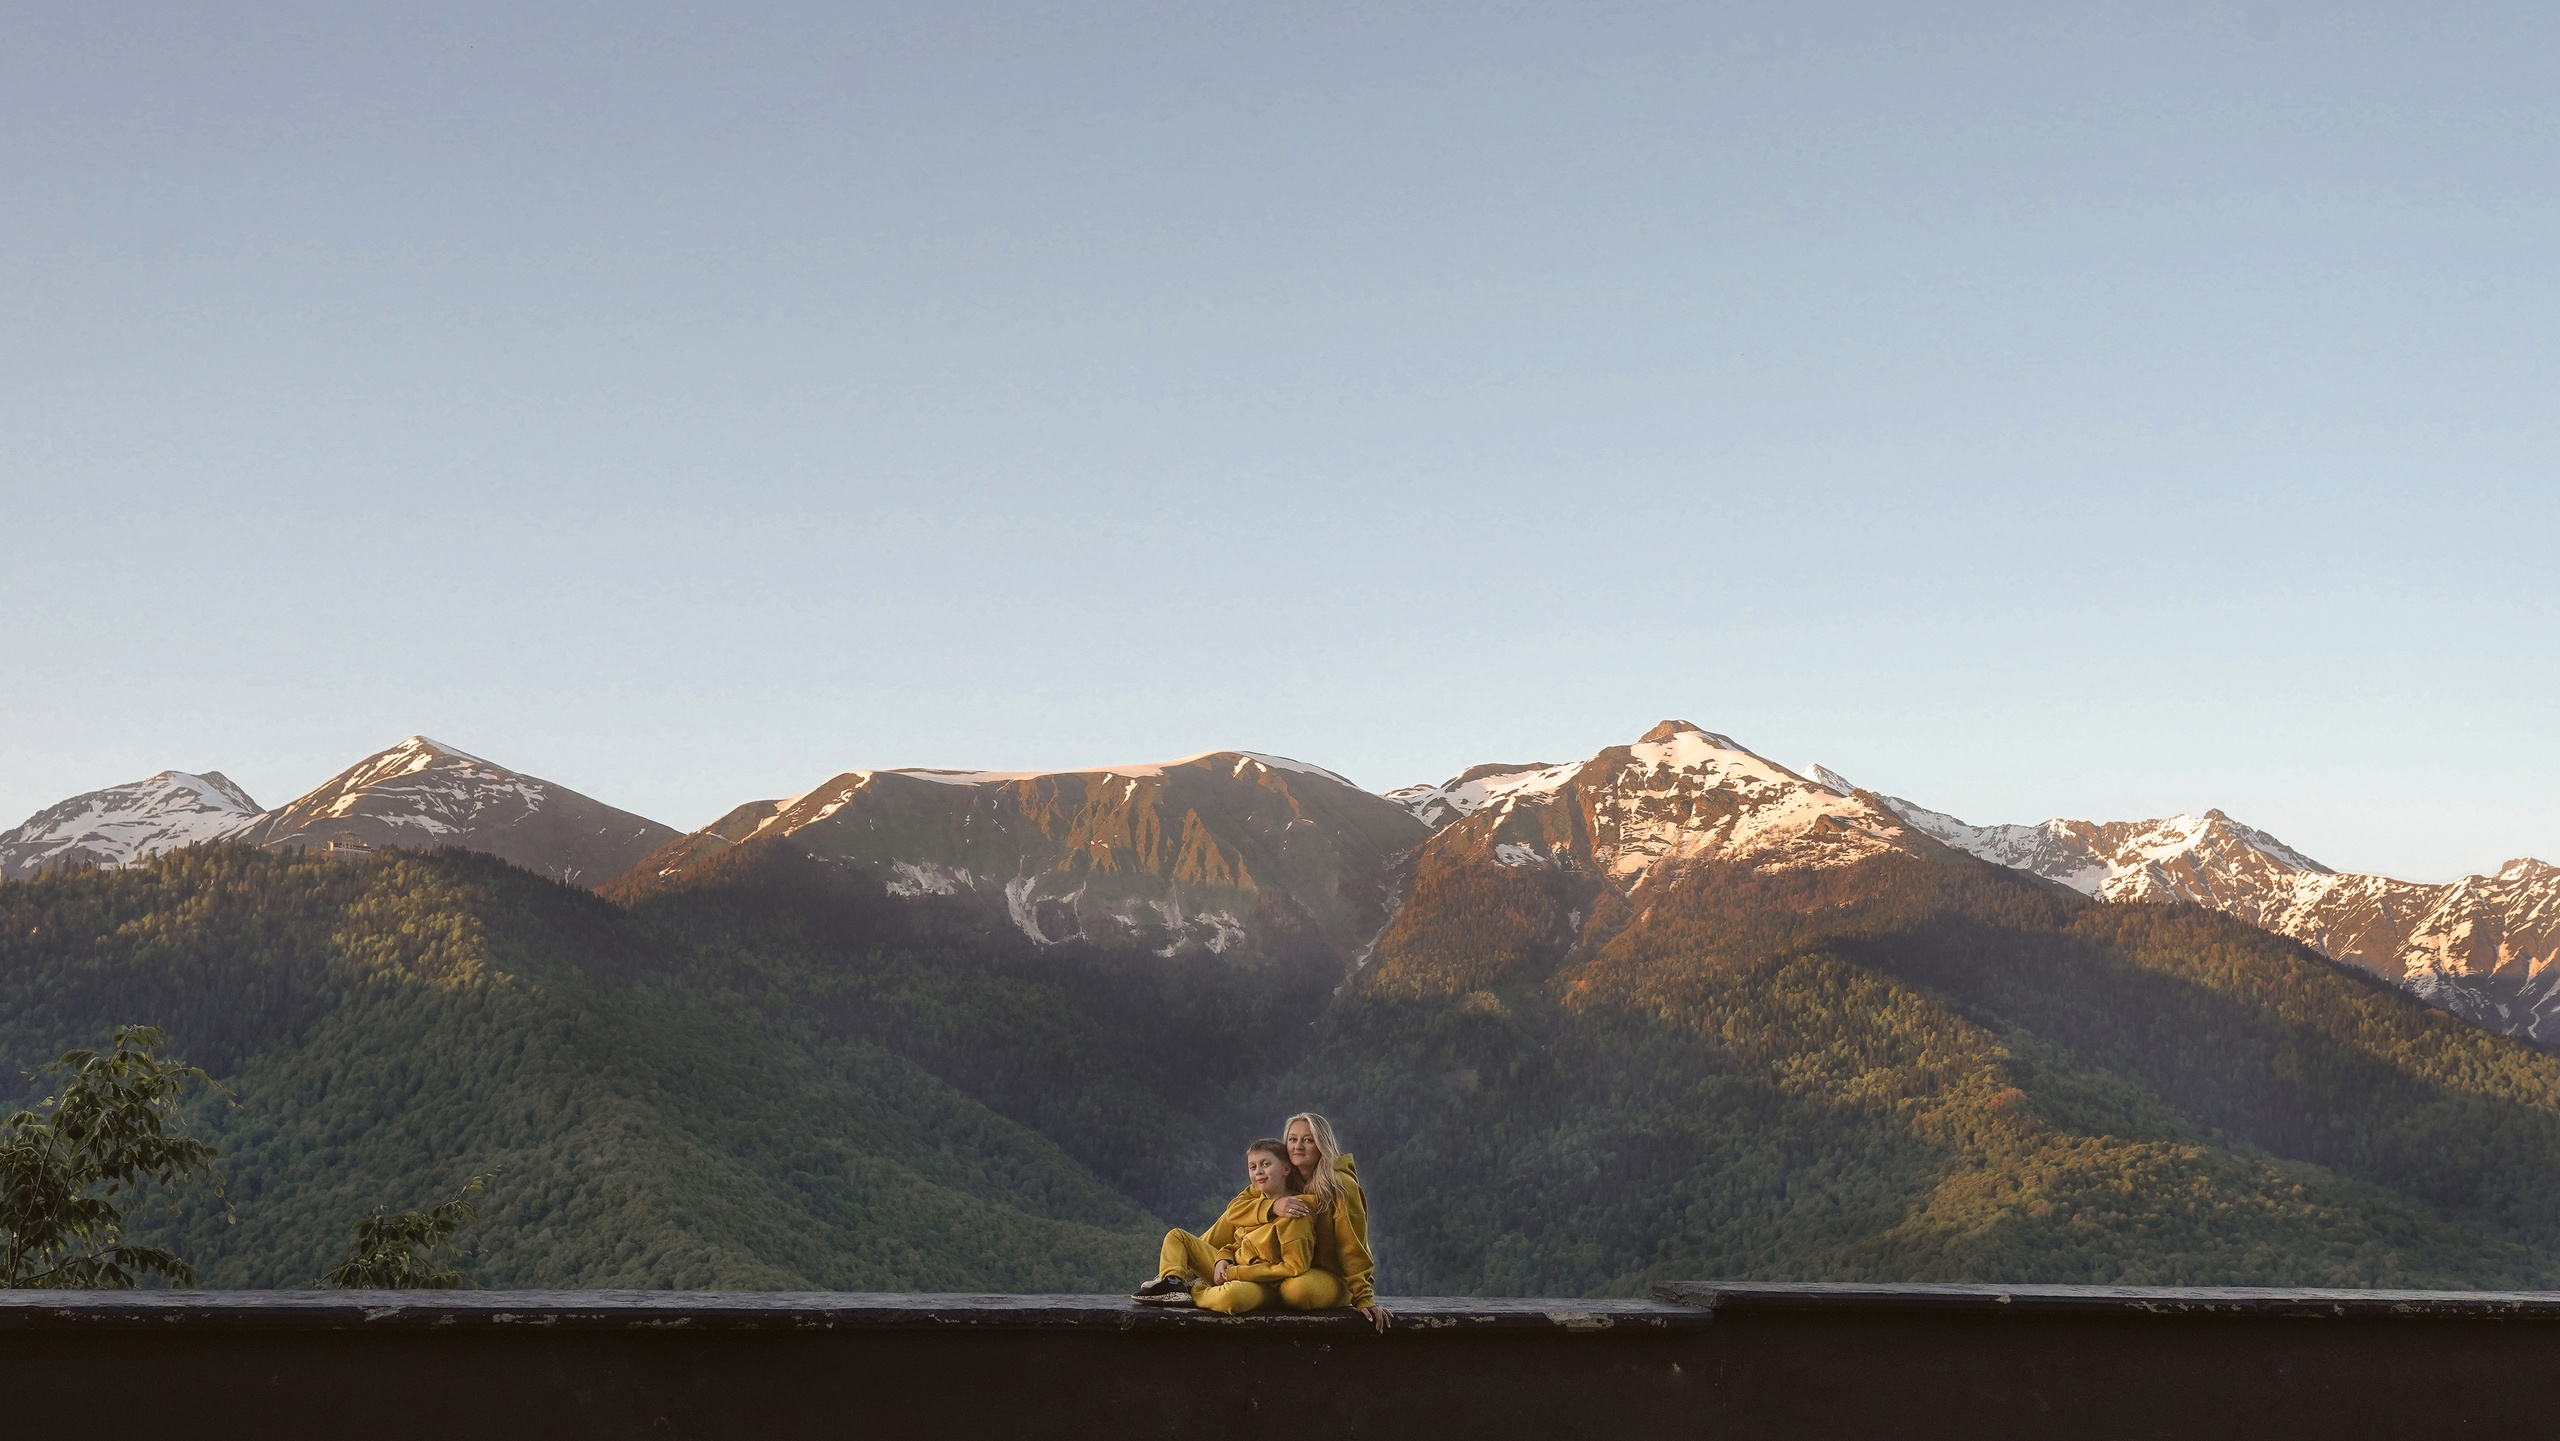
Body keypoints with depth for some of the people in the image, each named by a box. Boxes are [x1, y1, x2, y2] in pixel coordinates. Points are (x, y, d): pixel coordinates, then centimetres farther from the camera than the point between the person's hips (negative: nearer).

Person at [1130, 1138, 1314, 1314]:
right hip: (1228, 1268, 9)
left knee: (1230, 1297, -44)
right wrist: (1224, 1259, -10)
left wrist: (1236, 1273, -20)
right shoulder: (1257, 1196, 6)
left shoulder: (1294, 1219, -18)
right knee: (1175, 1237, 14)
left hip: (1259, 1284, -9)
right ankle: (1173, 1283, -10)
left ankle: (1192, 1293, -15)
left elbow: (1294, 1268, -22)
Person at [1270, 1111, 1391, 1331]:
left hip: (1333, 1278, -6)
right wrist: (1273, 1206, -27)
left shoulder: (1339, 1184, -10)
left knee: (1298, 1289, -37)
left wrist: (1364, 1299, -17)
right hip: (1291, 1270, 6)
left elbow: (1352, 1246, -12)